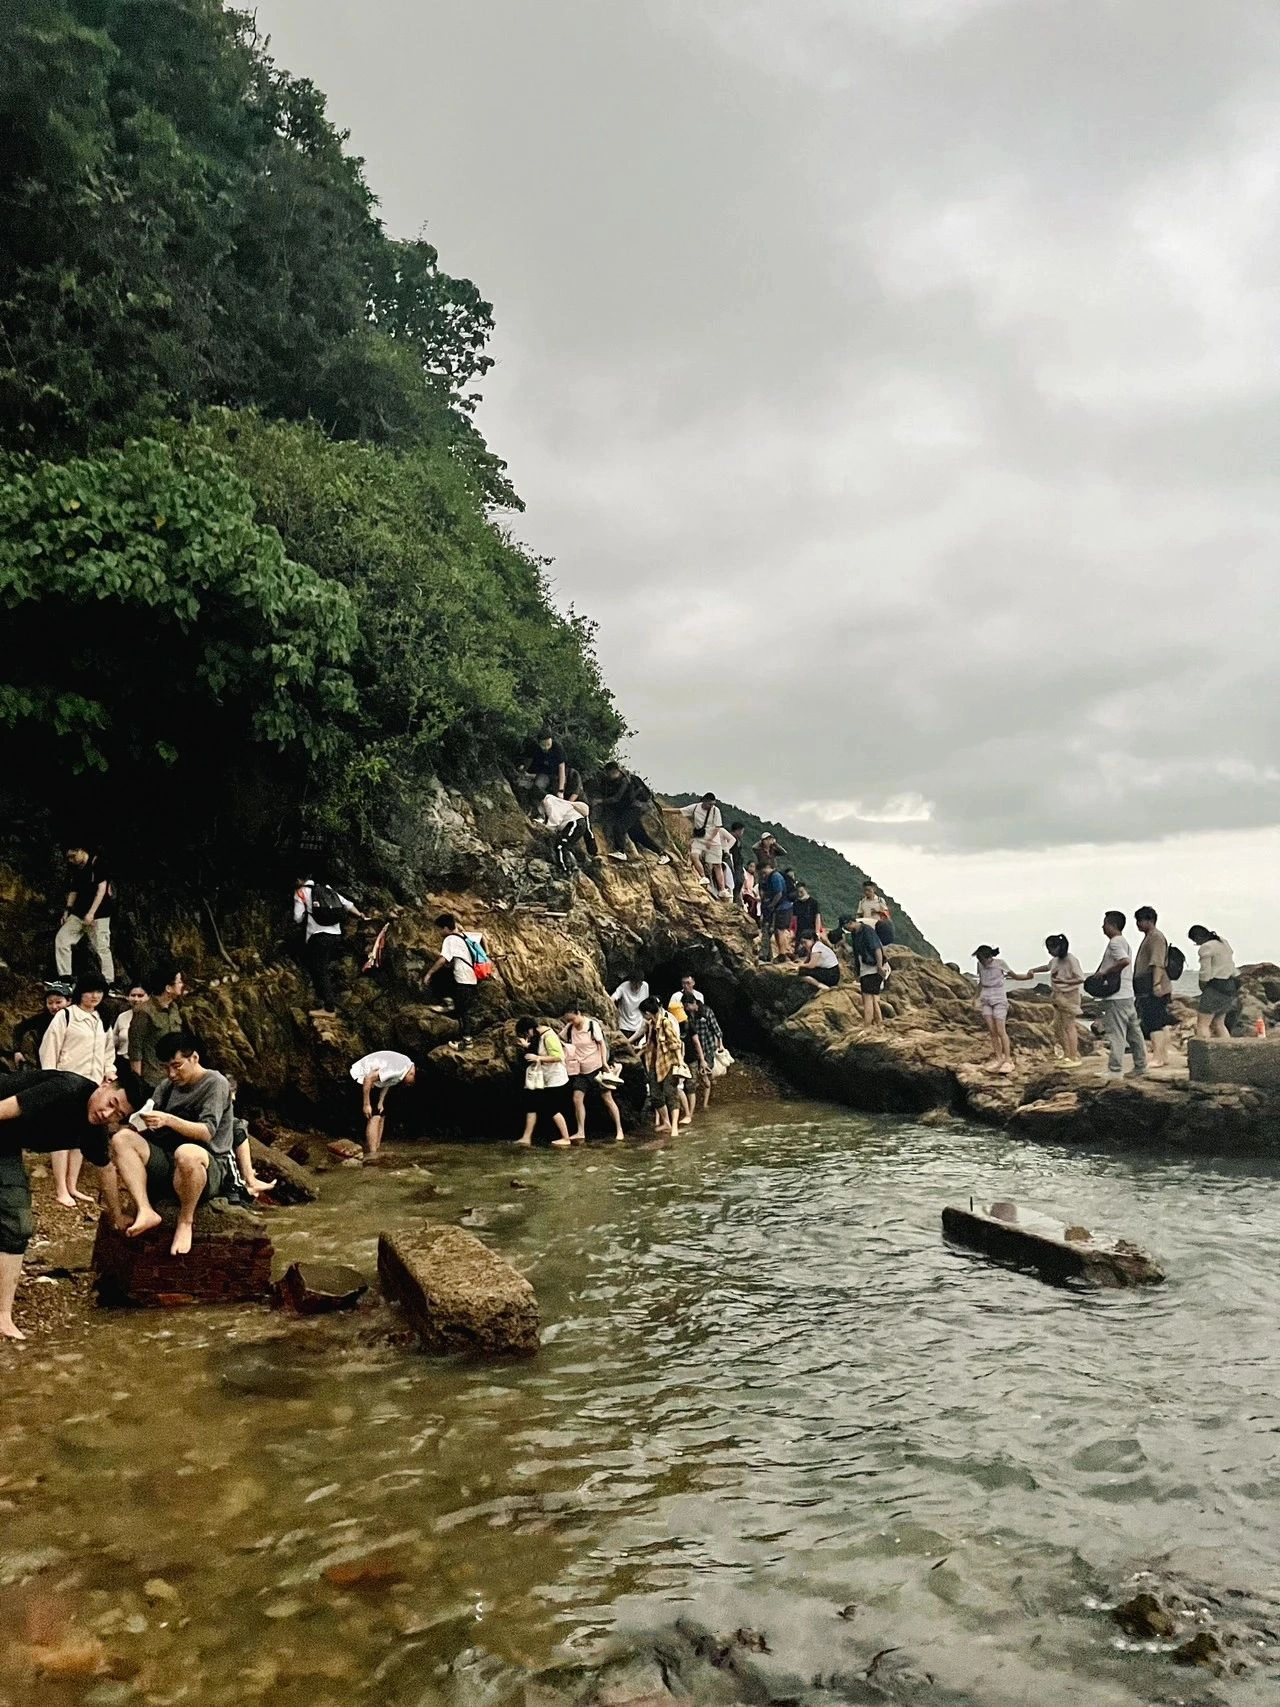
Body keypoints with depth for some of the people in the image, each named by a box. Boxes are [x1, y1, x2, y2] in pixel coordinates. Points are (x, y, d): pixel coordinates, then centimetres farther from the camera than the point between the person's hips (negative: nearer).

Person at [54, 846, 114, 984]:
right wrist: (67, 910, 8)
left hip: (98, 915, -7)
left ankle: (108, 984, -4)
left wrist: (91, 913, -20)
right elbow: (73, 891, 20)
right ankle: (64, 978, 6)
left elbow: (102, 888, -15)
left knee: (101, 948, -8)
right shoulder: (73, 868, 10)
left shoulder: (98, 863, -11)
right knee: (61, 939, 0)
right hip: (78, 914, 7)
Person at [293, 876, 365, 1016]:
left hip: (319, 936, -6)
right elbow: (346, 903, 22)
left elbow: (298, 918, -1)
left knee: (320, 971, -4)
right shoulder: (327, 888, 18)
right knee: (326, 969, 19)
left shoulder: (301, 892, 2)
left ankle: (329, 1008, -9)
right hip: (336, 935, 6)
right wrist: (359, 915, 38)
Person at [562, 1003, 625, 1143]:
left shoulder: (593, 1025, -14)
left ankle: (619, 1131, 11)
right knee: (577, 1098, -7)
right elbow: (558, 1039, 13)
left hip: (596, 1068, -5)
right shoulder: (569, 1028, -1)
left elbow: (602, 1043, -10)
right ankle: (581, 1133, 0)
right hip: (581, 1070, 5)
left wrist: (604, 1062, -17)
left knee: (607, 1099, 1)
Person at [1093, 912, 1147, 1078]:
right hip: (1127, 995, 10)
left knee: (1115, 1033, -7)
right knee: (1133, 1032, 13)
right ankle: (1140, 1067, 19)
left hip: (1116, 997, -10)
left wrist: (1104, 972, -20)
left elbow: (1124, 960, -28)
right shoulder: (1123, 942, 19)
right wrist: (1098, 975, 11)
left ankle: (1115, 1069, -6)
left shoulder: (1115, 942, -12)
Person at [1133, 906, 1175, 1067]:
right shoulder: (1149, 937, 20)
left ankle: (1157, 1058, -10)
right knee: (1161, 1023, 12)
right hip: (1148, 989, 11)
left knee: (1154, 1024, -10)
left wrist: (1156, 983, -29)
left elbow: (1158, 963, -22)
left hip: (1155, 990, -11)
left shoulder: (1156, 937, -12)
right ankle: (1164, 1057, 16)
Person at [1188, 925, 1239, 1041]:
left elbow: (1205, 974, -16)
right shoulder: (1223, 942, 15)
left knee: (1202, 1023, -4)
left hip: (1218, 985, -9)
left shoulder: (1206, 948, -13)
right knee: (1218, 1023, 16)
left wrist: (1202, 988, 2)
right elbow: (1229, 966, 18)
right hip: (1232, 985, 9)